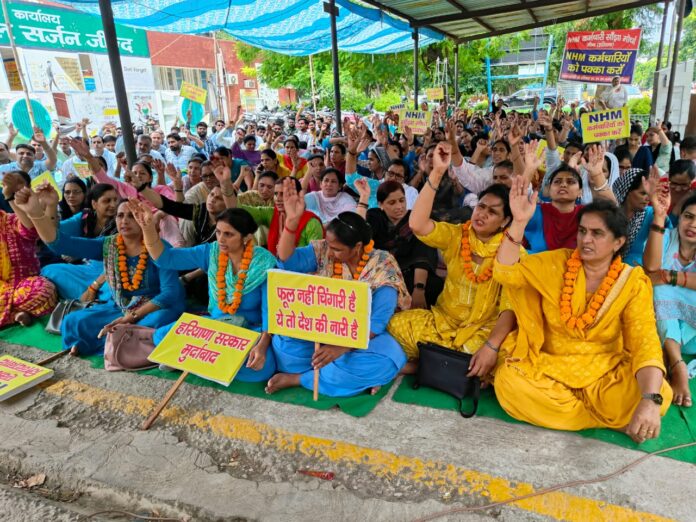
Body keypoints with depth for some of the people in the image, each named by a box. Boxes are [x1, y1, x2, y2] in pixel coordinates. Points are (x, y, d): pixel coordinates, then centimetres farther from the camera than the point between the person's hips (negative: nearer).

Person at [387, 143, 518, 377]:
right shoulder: (455, 235, -2)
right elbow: (417, 224, -21)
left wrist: (491, 346, -30)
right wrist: (437, 172, -26)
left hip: (486, 329, 0)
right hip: (444, 320, 0)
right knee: (396, 324, -23)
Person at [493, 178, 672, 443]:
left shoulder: (633, 283, -6)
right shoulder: (556, 262, -2)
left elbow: (645, 343, -16)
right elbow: (506, 273, -13)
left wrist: (650, 401, -33)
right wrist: (519, 222, -23)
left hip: (604, 372, 0)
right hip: (548, 366, 1)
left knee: (661, 395, -27)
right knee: (508, 381, -29)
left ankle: (556, 404, -9)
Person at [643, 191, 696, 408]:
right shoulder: (667, 238, -4)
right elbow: (651, 269, -26)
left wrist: (669, 276, -28)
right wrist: (659, 217, -29)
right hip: (661, 320, 0)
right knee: (661, 287, -29)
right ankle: (677, 365, -40)